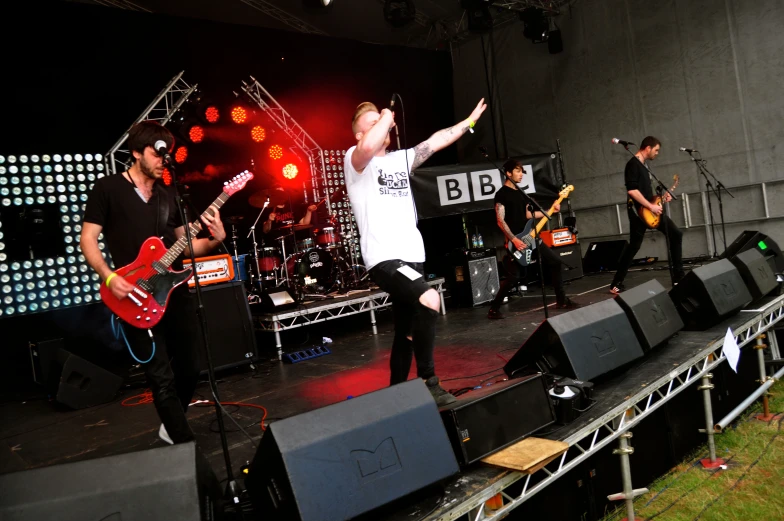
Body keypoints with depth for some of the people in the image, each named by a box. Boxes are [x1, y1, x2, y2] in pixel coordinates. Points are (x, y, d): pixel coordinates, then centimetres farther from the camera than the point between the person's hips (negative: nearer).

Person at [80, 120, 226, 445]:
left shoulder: (168, 193, 13)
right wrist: (109, 277, -17)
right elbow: (87, 239, -3)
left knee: (190, 369, 10)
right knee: (163, 378, -3)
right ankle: (186, 444, 8)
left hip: (176, 292, 5)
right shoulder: (108, 188, -2)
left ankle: (171, 427, 34)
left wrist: (213, 240, -5)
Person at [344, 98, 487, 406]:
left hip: (411, 257, 8)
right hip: (384, 259, -8)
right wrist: (386, 118, -10)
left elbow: (435, 142, 24)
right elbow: (368, 148, -26)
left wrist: (469, 122, 27)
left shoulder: (400, 159, 19)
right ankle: (428, 381, -12)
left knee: (406, 331, 12)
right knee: (430, 300, -27)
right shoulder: (355, 160, -3)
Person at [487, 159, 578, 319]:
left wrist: (550, 210, 15)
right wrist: (514, 240, -22)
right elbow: (500, 221, -16)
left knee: (555, 261, 7)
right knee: (514, 277, -13)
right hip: (514, 242, -8)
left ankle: (561, 300, 17)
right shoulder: (501, 194, -10)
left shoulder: (520, 193, 16)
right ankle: (493, 309, 2)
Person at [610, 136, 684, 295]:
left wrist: (660, 198, 14)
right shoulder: (633, 164, -11)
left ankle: (678, 275, 15)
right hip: (639, 211, -10)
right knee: (634, 246, -8)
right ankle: (616, 284, 1)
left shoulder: (643, 166, 20)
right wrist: (651, 206, -20)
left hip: (650, 209, 10)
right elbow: (632, 190, -23)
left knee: (676, 234, 8)